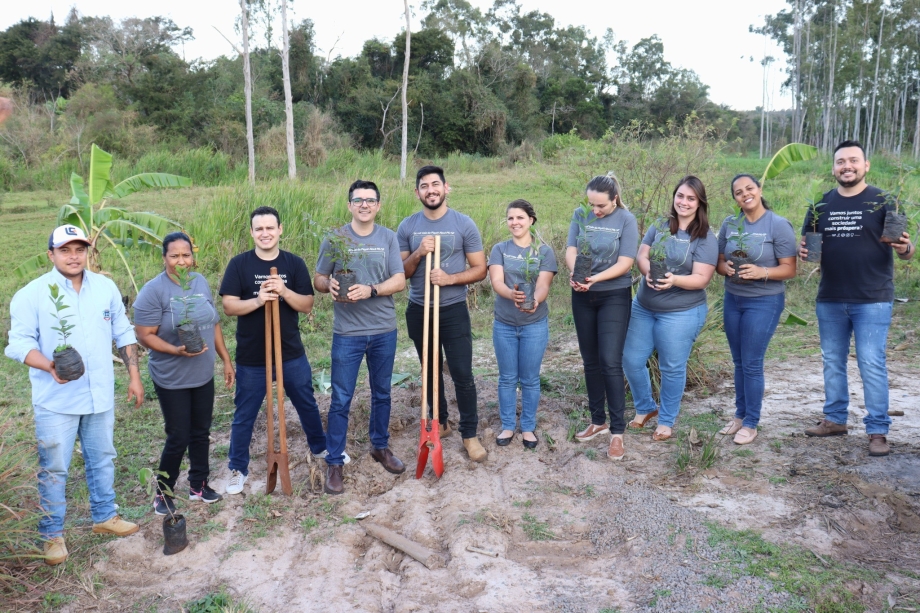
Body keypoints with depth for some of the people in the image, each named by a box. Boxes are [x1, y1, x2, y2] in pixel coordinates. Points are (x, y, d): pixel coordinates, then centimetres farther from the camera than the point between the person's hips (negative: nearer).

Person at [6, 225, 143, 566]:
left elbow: (124, 334, 9)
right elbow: (19, 343, -13)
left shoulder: (106, 288, 2)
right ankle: (52, 534, 21)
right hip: (56, 401, -4)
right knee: (54, 469, 5)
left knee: (102, 460, 17)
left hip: (100, 395, 4)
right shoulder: (32, 294, -10)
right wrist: (50, 366, -31)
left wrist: (134, 376, 6)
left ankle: (104, 517, 35)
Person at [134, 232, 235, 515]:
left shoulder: (200, 282, 4)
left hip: (203, 375, 6)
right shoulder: (153, 290, -15)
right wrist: (176, 350, -30)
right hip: (172, 380, -6)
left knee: (201, 433, 16)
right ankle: (163, 493, 22)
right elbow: (145, 335, -16)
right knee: (178, 438, 1)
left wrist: (226, 359, 11)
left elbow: (214, 324, 11)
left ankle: (198, 484, 33)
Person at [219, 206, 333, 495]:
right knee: (244, 415, 9)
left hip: (291, 354, 2)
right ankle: (238, 469, 25)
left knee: (307, 404, 19)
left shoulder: (294, 263, -2)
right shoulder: (239, 264, -6)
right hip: (251, 357, -2)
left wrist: (284, 292, -23)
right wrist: (257, 300, -27)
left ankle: (320, 447, 42)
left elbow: (307, 305, -5)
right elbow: (229, 306, -10)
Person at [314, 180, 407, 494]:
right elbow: (318, 278, 4)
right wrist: (329, 285, -19)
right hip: (347, 333, -2)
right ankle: (334, 462, 12)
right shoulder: (335, 238, -2)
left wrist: (371, 290, -22)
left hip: (384, 331, 2)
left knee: (382, 394, 17)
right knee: (341, 399, 1)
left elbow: (399, 281, -6)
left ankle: (381, 447, 35)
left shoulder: (388, 238, 1)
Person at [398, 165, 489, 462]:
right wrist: (418, 253, -15)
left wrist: (450, 278, -20)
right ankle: (440, 423, 32)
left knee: (462, 374, -3)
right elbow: (400, 273, 4)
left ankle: (470, 434, 10)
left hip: (453, 310, -3)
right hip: (419, 310, 3)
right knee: (430, 371, 15)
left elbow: (479, 269, -4)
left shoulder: (464, 224, -6)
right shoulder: (407, 227, 1)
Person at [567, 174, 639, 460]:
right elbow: (570, 250, -6)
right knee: (590, 361, 11)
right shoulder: (580, 215, 1)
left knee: (610, 362, -9)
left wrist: (595, 278, -28)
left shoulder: (626, 220, -9)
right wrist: (574, 273, -28)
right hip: (582, 297, 4)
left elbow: (625, 263, -14)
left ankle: (617, 431, -1)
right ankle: (597, 421, 25)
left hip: (614, 297, -4)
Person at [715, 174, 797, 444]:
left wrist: (762, 272, -27)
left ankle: (751, 423, 11)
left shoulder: (779, 225, -10)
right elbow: (719, 262, 9)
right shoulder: (729, 224, 3)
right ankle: (740, 414, 26)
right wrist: (725, 267, -14)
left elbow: (790, 269, -10)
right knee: (738, 362, 13)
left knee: (751, 364, -2)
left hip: (764, 302, -5)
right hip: (732, 299, 5)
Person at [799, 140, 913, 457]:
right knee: (832, 361, 13)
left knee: (871, 364, -4)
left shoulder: (883, 201, -4)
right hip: (830, 300, 4)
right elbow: (807, 241, 14)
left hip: (872, 300, -4)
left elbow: (904, 248, -4)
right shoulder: (821, 203, 6)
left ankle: (878, 431, 6)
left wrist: (905, 248, -28)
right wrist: (803, 250, -9)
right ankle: (835, 419, 27)